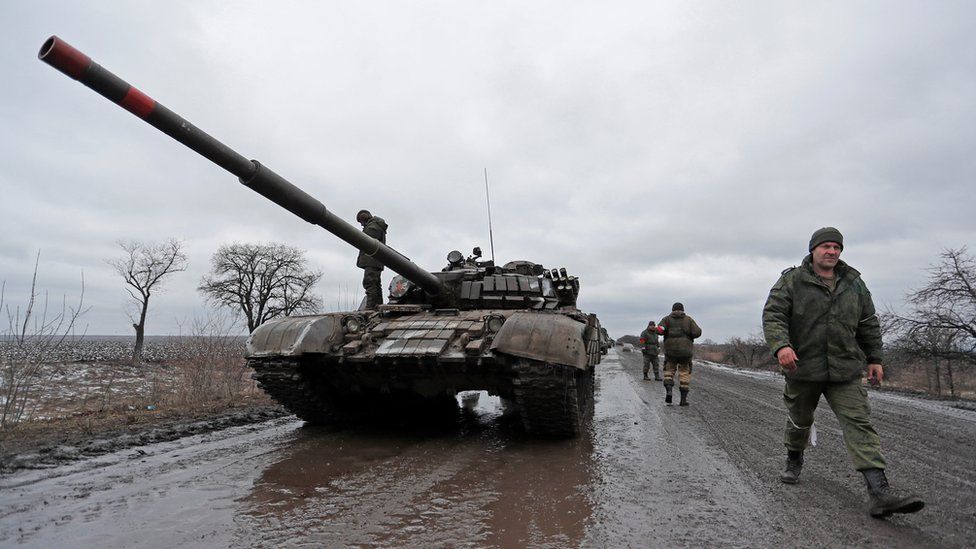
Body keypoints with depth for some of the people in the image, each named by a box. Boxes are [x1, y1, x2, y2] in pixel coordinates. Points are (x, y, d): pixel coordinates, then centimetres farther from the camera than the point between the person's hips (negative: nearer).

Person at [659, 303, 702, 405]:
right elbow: (697, 332, -5)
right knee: (685, 373, 9)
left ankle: (668, 390, -9)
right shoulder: (688, 319, 7)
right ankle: (683, 399, 5)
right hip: (685, 351, 0)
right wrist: (688, 335, 14)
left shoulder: (667, 319, 7)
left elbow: (659, 330, -11)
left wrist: (666, 332, 10)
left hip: (671, 350, 0)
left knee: (669, 370, 15)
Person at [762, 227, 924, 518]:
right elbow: (772, 315, -14)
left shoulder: (854, 283, 9)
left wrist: (874, 358, 15)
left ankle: (880, 493, -11)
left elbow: (869, 324, 17)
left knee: (859, 424, -7)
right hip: (802, 368, -2)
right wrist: (781, 345, -30)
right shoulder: (792, 280, -5)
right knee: (799, 421, 15)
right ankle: (794, 461, 41)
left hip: (845, 371, 2)